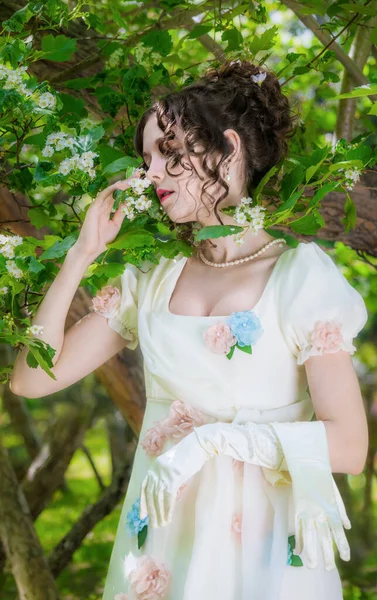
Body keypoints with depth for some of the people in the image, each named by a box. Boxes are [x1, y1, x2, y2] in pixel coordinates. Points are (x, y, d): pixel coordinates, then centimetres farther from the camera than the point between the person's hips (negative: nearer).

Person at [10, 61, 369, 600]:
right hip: (160, 547, 4)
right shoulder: (152, 279, 6)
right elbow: (32, 378, 0)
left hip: (262, 550, -4)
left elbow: (349, 446, -13)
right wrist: (82, 252, -3)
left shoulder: (301, 273, -7)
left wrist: (214, 437, -21)